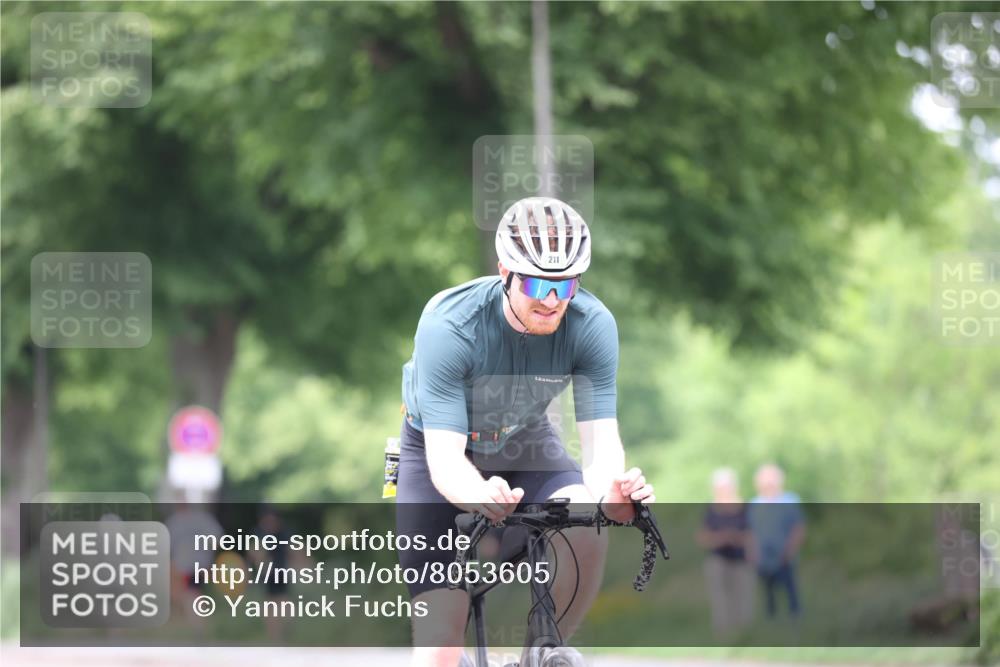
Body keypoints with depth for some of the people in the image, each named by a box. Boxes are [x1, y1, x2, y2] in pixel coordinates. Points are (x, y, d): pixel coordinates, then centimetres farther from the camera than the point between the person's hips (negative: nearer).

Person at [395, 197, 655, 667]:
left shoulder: (592, 324, -25)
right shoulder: (448, 325, -33)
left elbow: (600, 435, -28)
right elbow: (445, 456, -37)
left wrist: (609, 494, -52)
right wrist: (480, 496, -61)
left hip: (524, 444, 2)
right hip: (441, 456, -2)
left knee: (587, 538, -29)